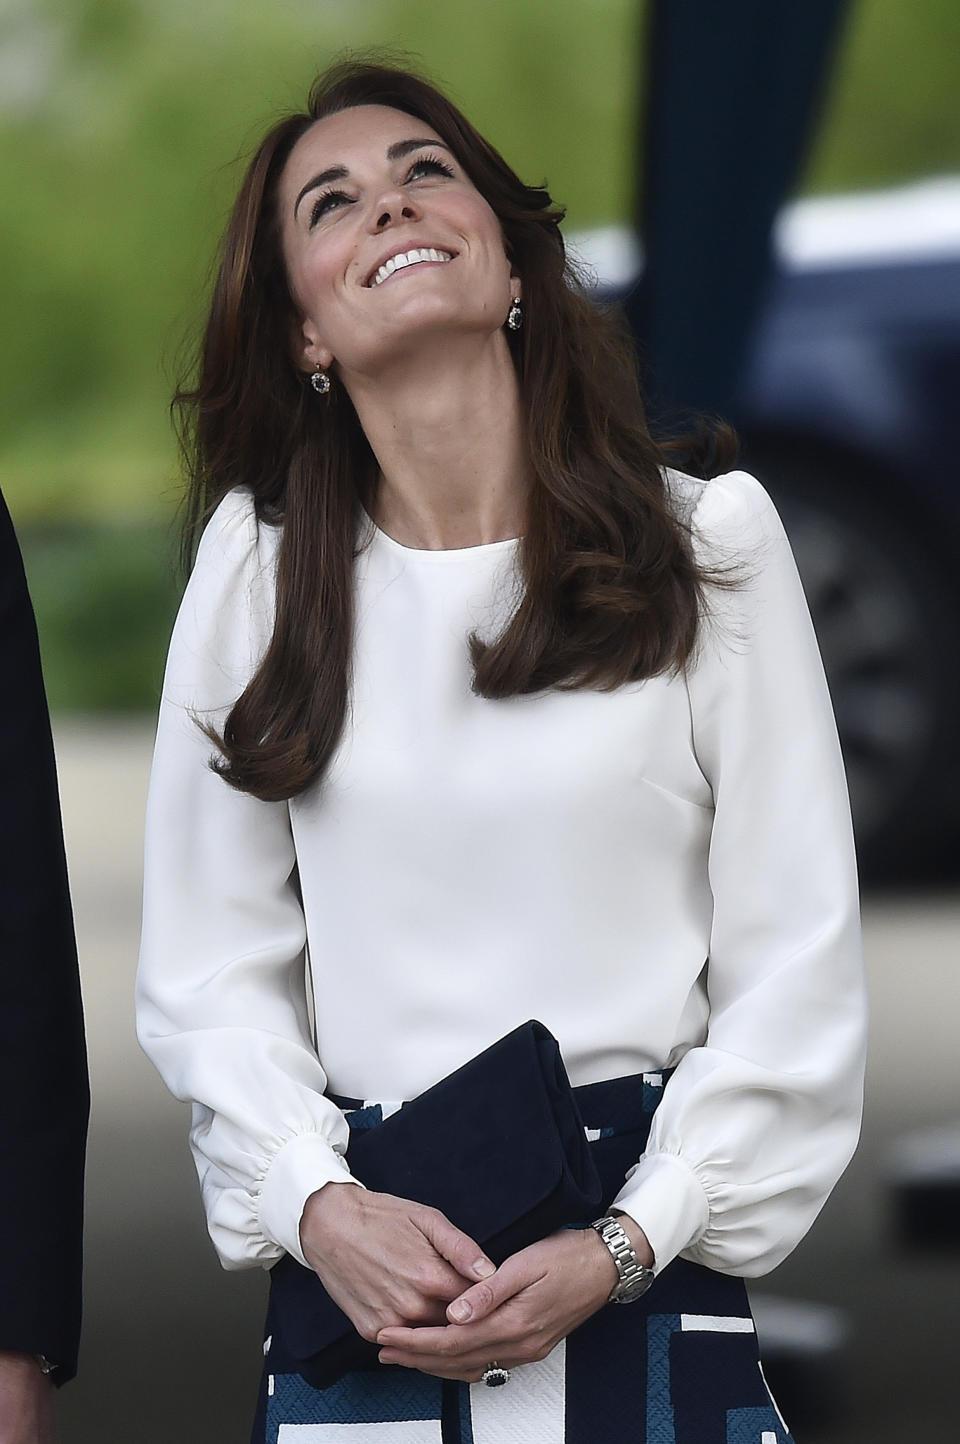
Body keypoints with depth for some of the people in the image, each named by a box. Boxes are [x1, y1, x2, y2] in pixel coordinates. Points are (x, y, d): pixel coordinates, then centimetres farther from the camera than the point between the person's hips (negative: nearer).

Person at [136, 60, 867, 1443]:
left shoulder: (708, 537, 0)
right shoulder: (256, 565, 4)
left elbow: (799, 965, -1)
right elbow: (207, 967, 4)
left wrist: (623, 1246, -11)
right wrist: (317, 1207, -12)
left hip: (643, 1275, -1)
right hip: (361, 1274, 1)